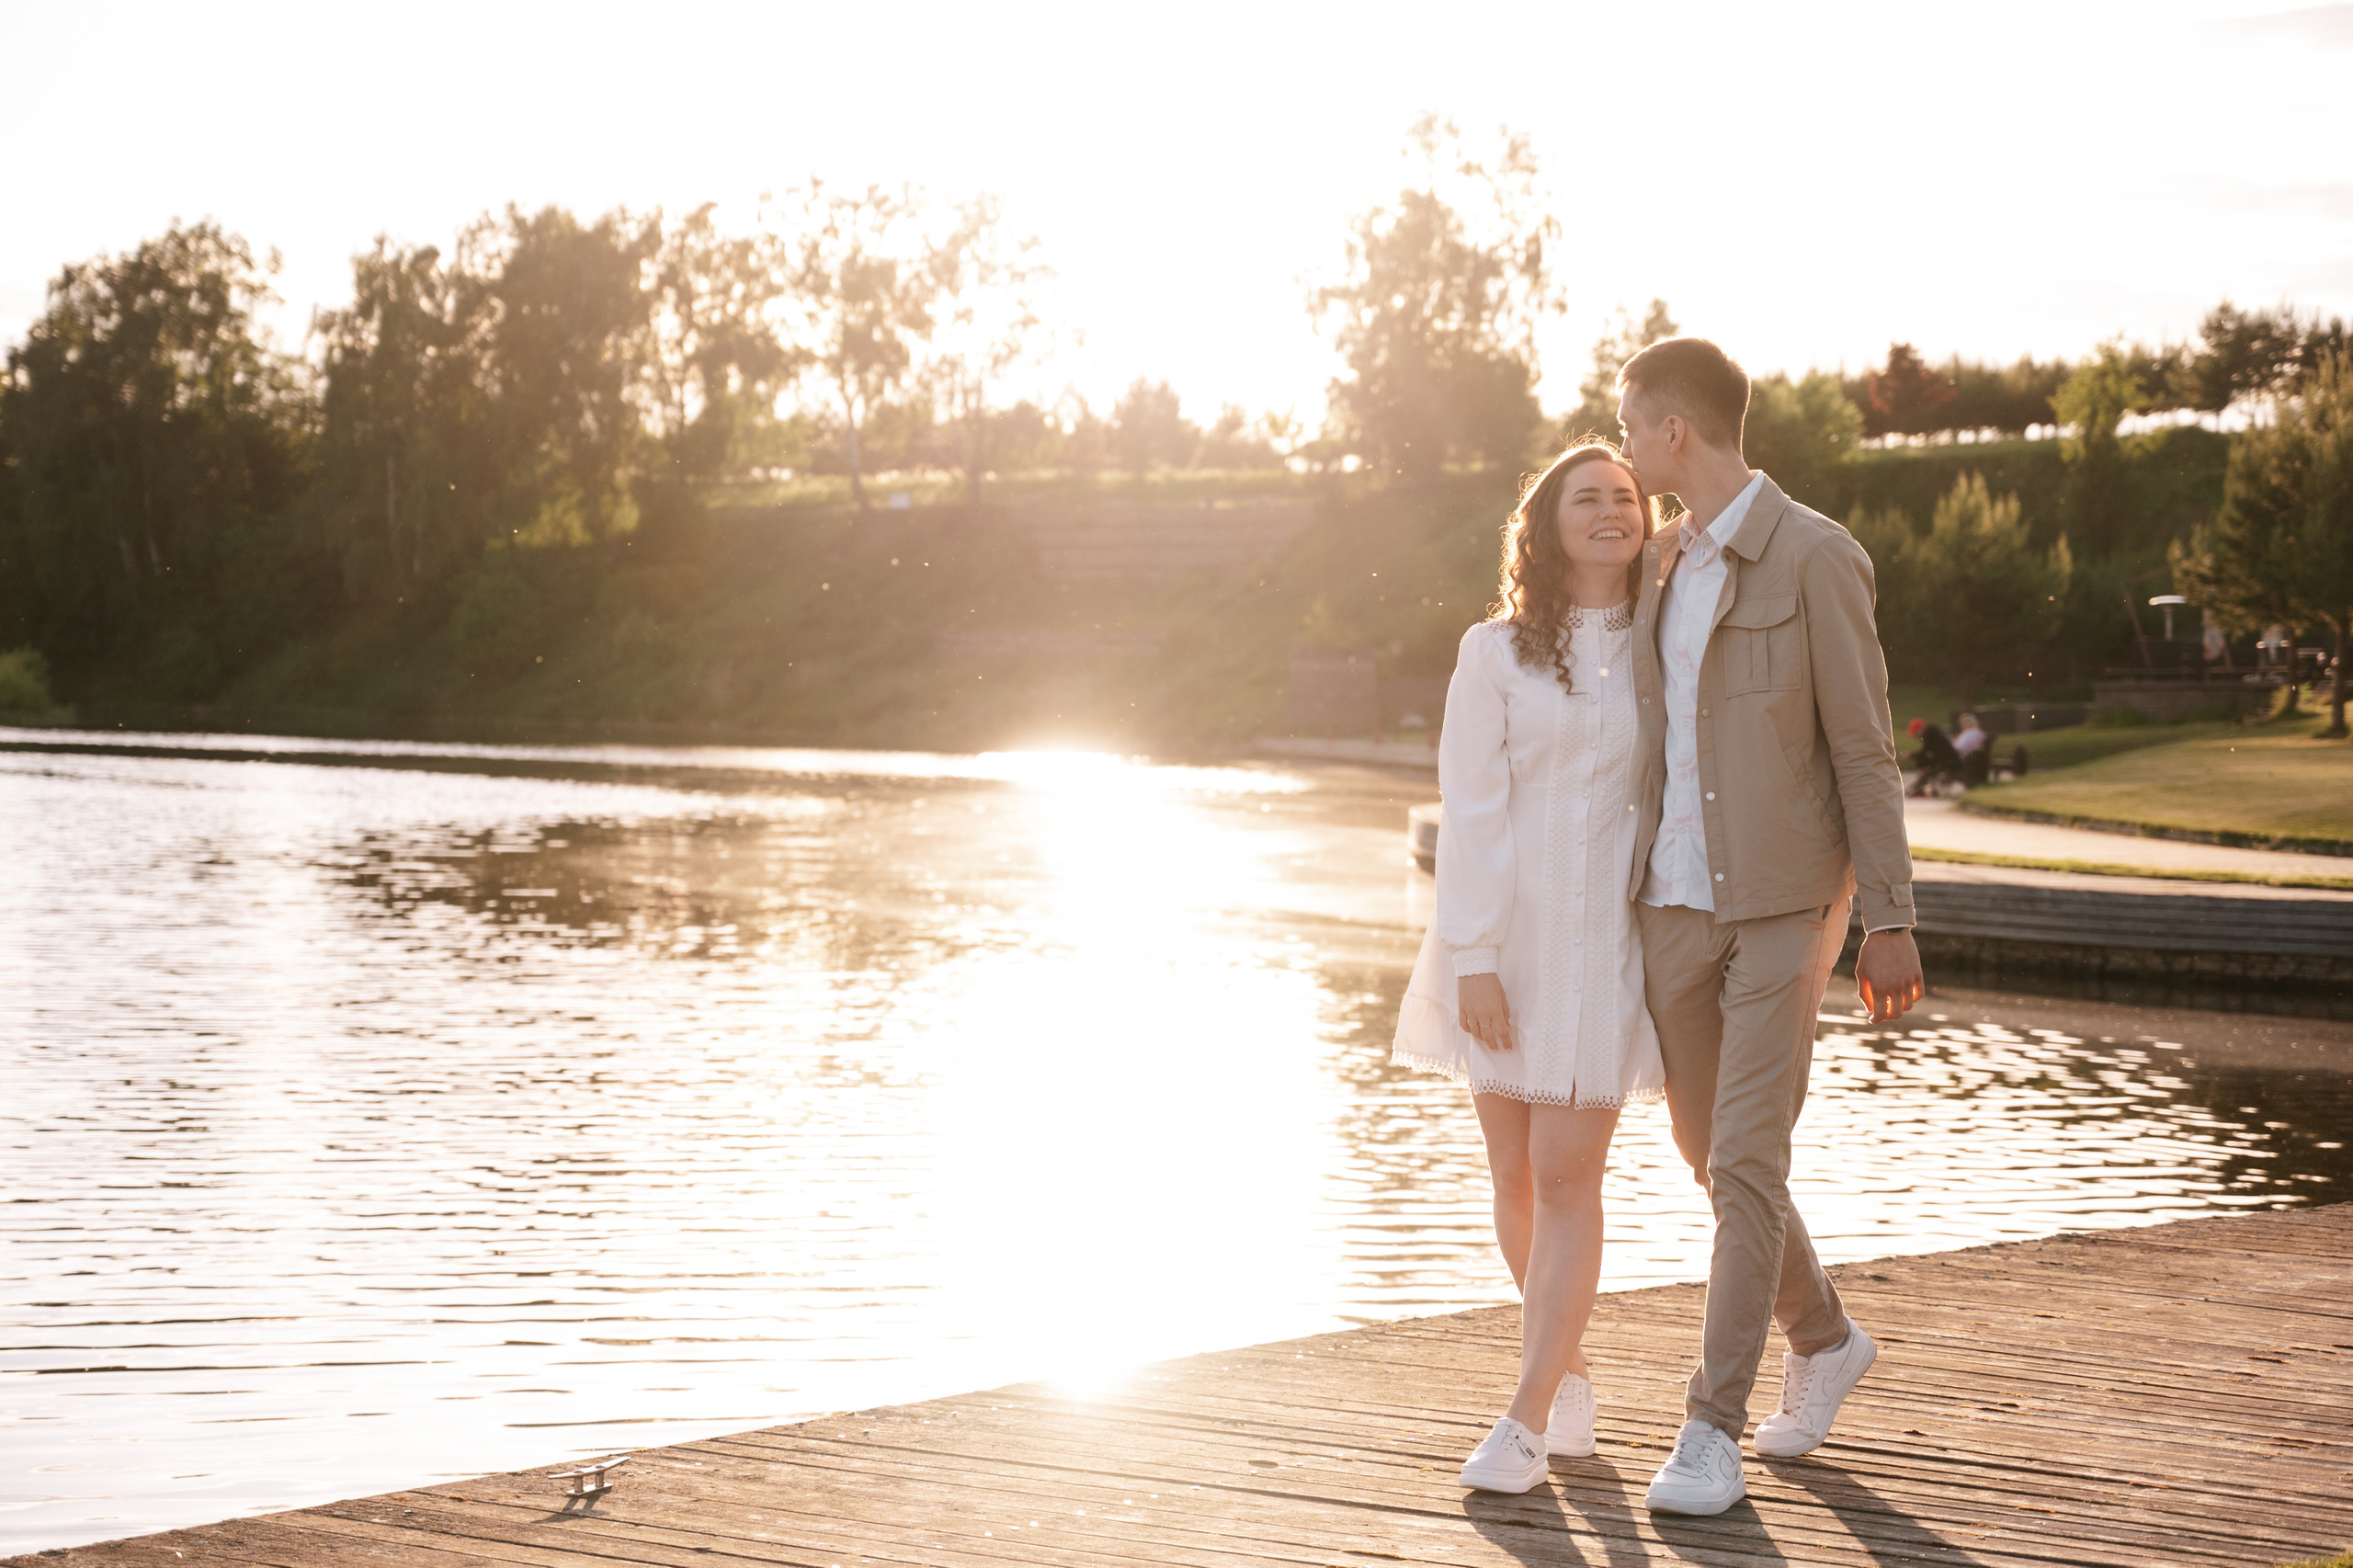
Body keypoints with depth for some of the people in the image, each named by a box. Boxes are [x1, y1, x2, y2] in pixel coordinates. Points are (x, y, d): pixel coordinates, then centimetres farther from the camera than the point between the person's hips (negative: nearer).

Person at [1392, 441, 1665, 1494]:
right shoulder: (1495, 654, 1)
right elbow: (1470, 812, -3)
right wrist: (1474, 959, -11)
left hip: (1608, 935, 0)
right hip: (1504, 933, 0)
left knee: (1565, 1173, -7)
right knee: (1516, 1178, 6)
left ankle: (1527, 1420, -3)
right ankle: (1570, 1374, 28)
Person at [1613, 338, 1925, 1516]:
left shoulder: (1818, 557, -12)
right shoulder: (1663, 564, 10)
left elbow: (1864, 746, -10)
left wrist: (1892, 921, -11)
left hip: (1786, 906, -7)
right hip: (1675, 907, 7)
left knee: (1746, 1160, -12)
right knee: (1706, 1144, 14)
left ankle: (1712, 1430, -5)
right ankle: (1822, 1339, 37)